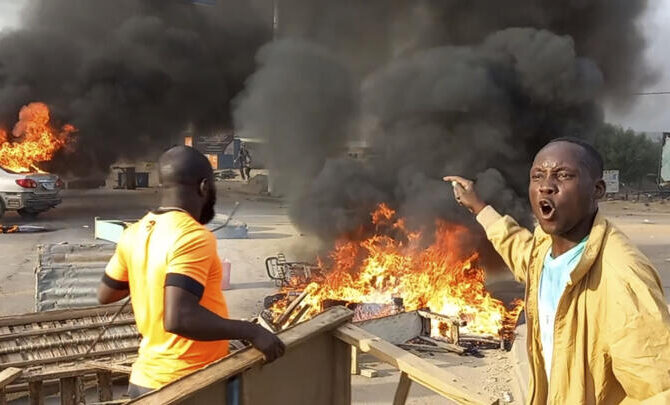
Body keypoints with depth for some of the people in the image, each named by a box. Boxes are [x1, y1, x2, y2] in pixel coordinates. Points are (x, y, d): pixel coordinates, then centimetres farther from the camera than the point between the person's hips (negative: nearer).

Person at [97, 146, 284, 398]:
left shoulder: (135, 233, 2)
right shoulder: (193, 237, -21)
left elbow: (105, 295, 15)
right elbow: (179, 318, -31)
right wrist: (250, 331, -24)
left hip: (145, 380, 7)